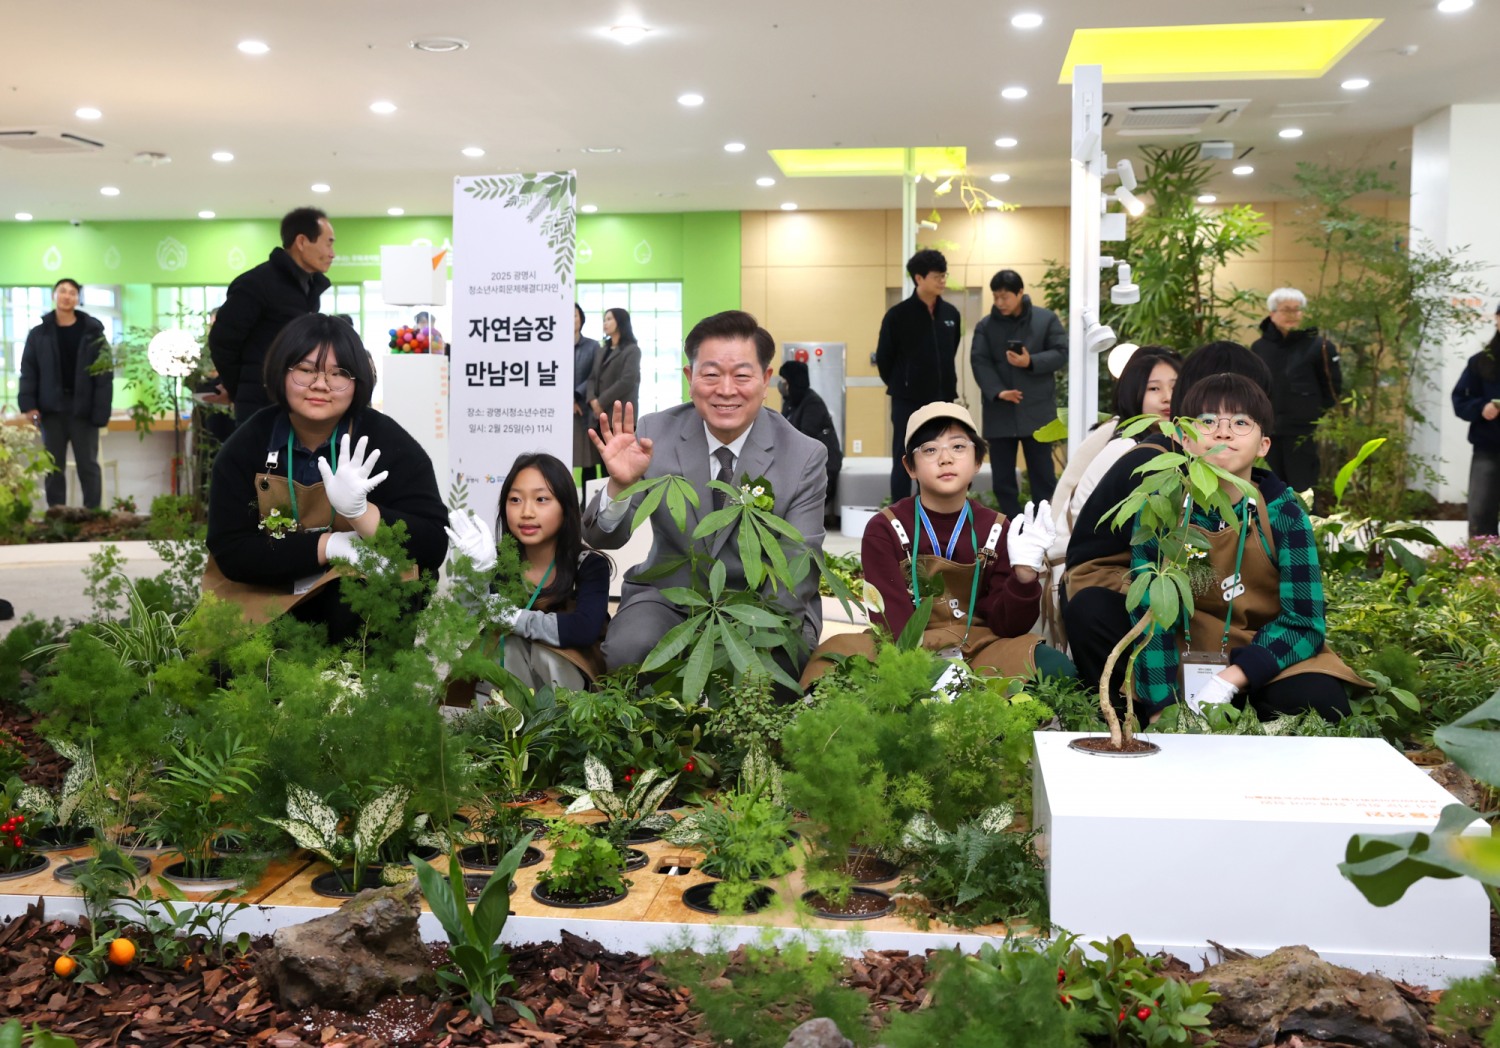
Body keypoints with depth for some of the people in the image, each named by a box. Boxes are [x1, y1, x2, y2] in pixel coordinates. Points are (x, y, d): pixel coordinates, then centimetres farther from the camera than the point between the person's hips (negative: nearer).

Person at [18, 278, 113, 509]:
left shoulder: (93, 332, -1)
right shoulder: (38, 334, 5)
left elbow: (105, 375, -5)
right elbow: (28, 371, 4)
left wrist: (101, 411, -12)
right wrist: (28, 404, -8)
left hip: (83, 409, -2)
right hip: (51, 410, 2)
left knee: (88, 465, 4)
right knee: (53, 466, 8)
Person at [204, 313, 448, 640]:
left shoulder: (386, 442, -12)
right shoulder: (247, 445, -5)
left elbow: (433, 547, -19)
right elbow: (230, 551, -12)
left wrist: (360, 511, -35)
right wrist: (330, 546, -23)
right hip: (264, 605, 2)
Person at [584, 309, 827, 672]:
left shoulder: (806, 457, -9)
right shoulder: (653, 435, -7)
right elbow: (602, 540, -7)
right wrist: (620, 485, -30)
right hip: (669, 596, 1)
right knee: (627, 649, -29)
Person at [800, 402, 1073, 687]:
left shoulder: (995, 530, 6)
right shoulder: (884, 529, 0)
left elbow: (1004, 625, 0)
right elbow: (893, 620, -11)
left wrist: (1023, 575, -18)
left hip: (978, 652, 2)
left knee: (1053, 666, -27)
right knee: (839, 653, -33)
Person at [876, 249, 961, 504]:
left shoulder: (951, 314, 4)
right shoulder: (898, 315, -9)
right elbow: (884, 357, -1)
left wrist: (946, 386, 13)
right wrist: (899, 386, 7)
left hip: (941, 401, 4)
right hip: (908, 401, -4)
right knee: (903, 463, 1)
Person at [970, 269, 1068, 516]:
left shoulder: (1046, 319, 2)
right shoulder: (985, 326, 6)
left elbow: (1062, 353, -2)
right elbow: (979, 362, -4)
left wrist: (1031, 362, -18)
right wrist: (997, 392, -19)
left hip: (1037, 410, -2)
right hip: (1000, 412, 2)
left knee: (1042, 472, 4)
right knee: (1002, 475, 6)